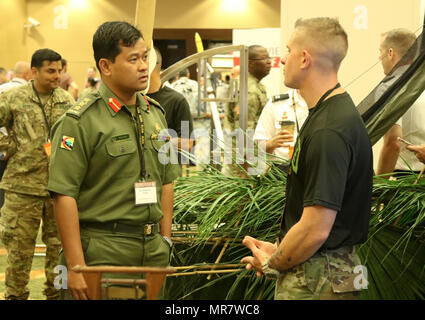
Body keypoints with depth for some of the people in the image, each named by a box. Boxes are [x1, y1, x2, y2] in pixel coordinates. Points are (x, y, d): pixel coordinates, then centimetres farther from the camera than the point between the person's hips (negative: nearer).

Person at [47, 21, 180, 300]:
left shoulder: (155, 113, 13)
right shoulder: (81, 122, -10)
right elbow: (64, 195, -15)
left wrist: (165, 241, 15)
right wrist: (76, 266, -18)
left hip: (153, 249, 6)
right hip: (102, 251, -6)